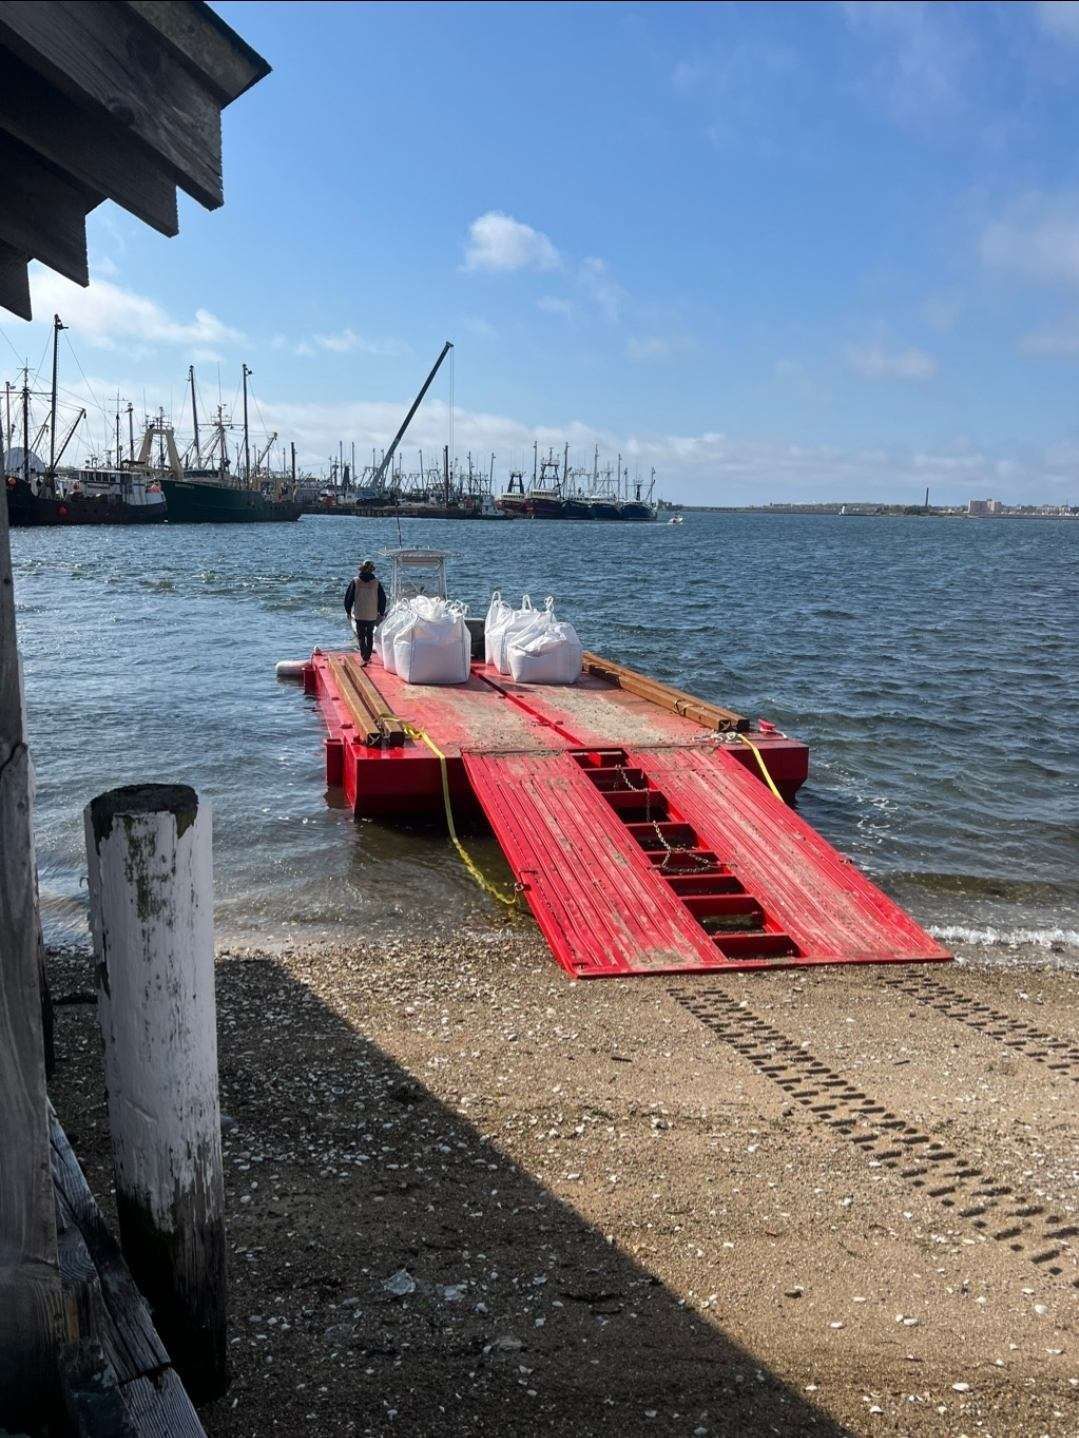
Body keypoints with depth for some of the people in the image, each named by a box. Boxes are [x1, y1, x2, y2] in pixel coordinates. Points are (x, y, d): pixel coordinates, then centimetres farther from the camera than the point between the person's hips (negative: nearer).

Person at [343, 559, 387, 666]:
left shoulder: (355, 582, -7)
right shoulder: (376, 582, -5)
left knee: (361, 636, 2)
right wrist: (381, 612, 12)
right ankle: (368, 657, 23)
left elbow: (348, 597, -2)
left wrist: (348, 611, 10)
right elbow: (382, 598, 1)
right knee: (370, 635, 18)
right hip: (372, 615, 2)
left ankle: (364, 658, -13)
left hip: (359, 615, -2)